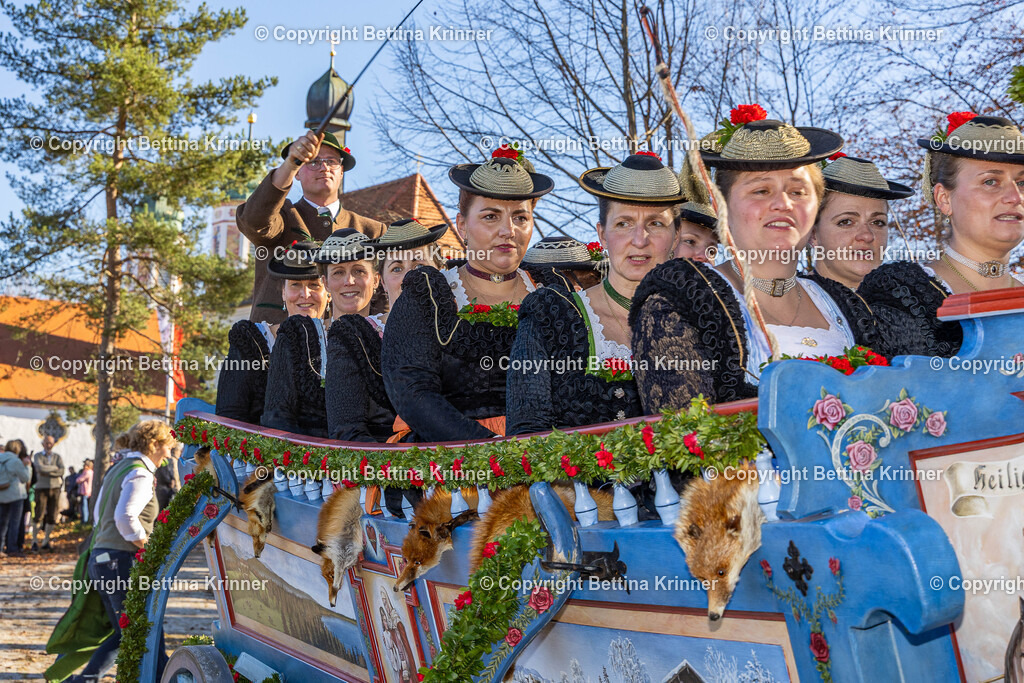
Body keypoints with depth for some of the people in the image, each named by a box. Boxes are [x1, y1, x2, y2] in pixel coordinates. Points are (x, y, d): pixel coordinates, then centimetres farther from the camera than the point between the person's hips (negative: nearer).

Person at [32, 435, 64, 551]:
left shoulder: (58, 457, 12)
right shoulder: (38, 456, 6)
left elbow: (61, 471, -5)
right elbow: (40, 468, -14)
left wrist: (47, 471, -10)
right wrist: (55, 468, -6)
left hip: (55, 488, 2)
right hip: (42, 488, -2)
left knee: (52, 518, 0)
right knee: (39, 516, -9)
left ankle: (46, 540, 13)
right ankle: (34, 541, 2)